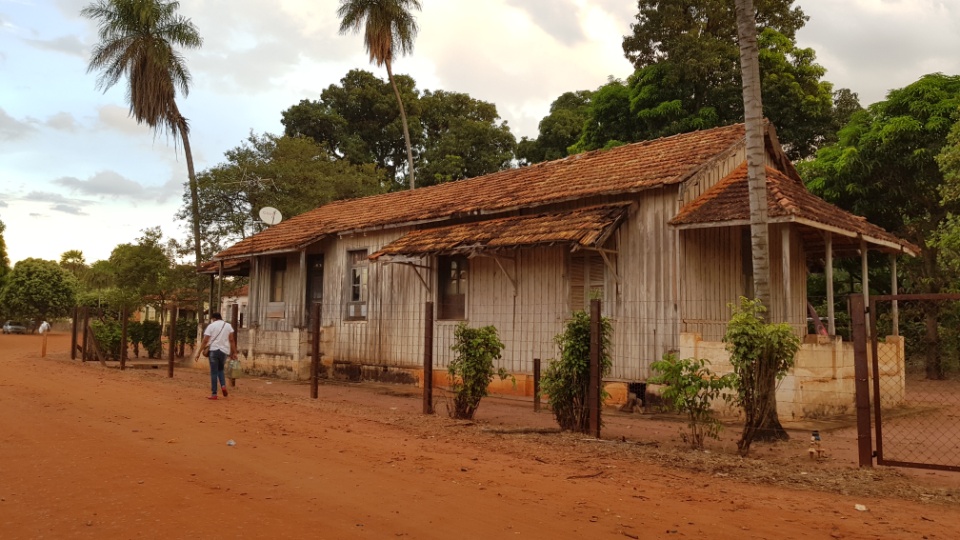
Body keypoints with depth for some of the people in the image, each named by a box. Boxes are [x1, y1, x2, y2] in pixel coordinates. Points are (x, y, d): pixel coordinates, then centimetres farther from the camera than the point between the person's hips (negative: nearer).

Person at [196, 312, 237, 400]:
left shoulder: (211, 326, 0)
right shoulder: (228, 325, 9)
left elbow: (205, 341, -5)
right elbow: (232, 340, 3)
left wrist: (199, 353, -3)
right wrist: (234, 352, 4)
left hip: (213, 350, -3)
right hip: (224, 350, 3)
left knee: (214, 372, 2)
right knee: (220, 369, 23)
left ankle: (214, 394, 2)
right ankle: (223, 385, -1)